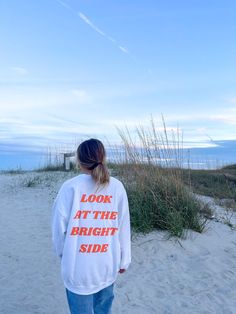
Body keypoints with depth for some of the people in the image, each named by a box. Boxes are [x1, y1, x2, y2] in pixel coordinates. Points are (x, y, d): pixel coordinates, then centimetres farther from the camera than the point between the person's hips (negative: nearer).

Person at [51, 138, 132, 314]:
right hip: (108, 266, 3)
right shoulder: (117, 187, -6)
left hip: (79, 267, -2)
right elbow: (124, 227, -1)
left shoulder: (71, 187, -13)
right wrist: (124, 260, 11)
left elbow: (59, 225, -7)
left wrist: (63, 253, 11)